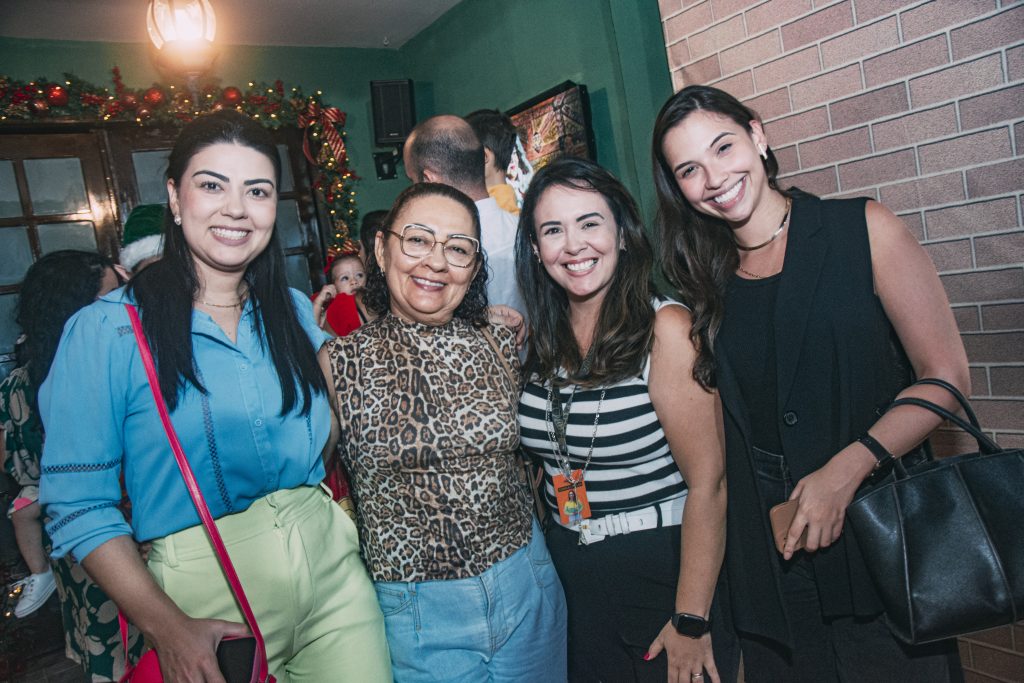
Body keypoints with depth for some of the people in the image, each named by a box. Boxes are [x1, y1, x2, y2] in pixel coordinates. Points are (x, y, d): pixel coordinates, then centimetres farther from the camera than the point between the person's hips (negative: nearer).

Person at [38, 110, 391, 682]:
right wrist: (166, 626, -16)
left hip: (332, 565, 4)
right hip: (206, 588, -3)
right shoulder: (106, 330, -8)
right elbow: (78, 502, -8)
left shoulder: (295, 311, 5)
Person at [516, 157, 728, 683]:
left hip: (662, 572, -5)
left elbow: (708, 481, -19)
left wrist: (692, 620, -19)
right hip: (571, 575, 5)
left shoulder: (664, 327, -17)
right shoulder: (540, 338, 0)